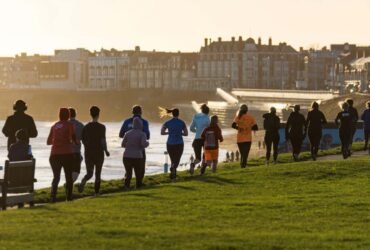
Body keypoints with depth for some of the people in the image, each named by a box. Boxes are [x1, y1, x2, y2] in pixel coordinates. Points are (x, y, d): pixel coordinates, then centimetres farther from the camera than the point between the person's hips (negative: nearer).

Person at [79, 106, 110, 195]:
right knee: (98, 174, 10)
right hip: (99, 153, -3)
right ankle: (96, 192, 11)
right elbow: (103, 141, -15)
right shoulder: (101, 127, -10)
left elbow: (83, 140, 8)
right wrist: (106, 151, -1)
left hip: (88, 154, 3)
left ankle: (83, 181, -24)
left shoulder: (86, 127, 4)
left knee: (89, 173, 8)